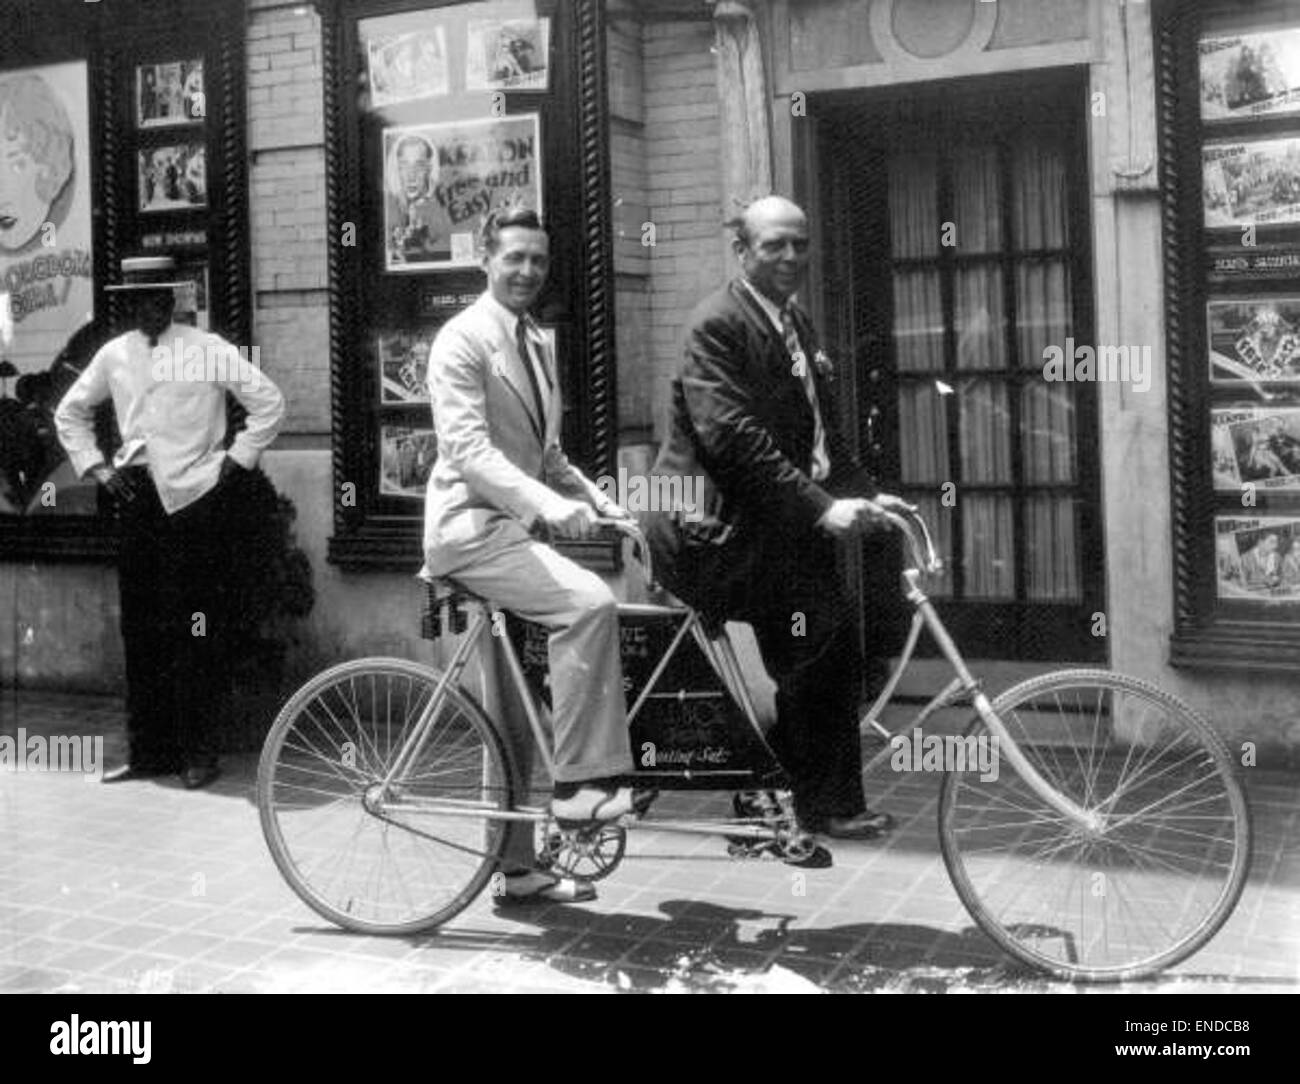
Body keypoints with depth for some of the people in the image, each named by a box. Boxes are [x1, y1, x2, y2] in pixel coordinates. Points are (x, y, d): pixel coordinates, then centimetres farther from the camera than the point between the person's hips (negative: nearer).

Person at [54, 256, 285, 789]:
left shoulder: (207, 349, -4)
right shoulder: (113, 355, 9)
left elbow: (268, 401, -2)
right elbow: (70, 413, 22)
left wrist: (236, 461, -4)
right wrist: (95, 467, 11)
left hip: (198, 498, -5)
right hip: (139, 499, 5)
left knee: (197, 634, -4)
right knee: (140, 631, 7)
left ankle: (198, 753, 4)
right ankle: (147, 751, 17)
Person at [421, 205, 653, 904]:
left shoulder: (536, 345, 18)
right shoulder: (463, 340, -8)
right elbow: (469, 449, -21)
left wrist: (601, 503, 7)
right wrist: (547, 503, -34)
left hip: (511, 529, 9)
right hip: (471, 527, -9)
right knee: (590, 603, -29)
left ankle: (518, 869, 18)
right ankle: (580, 784, -22)